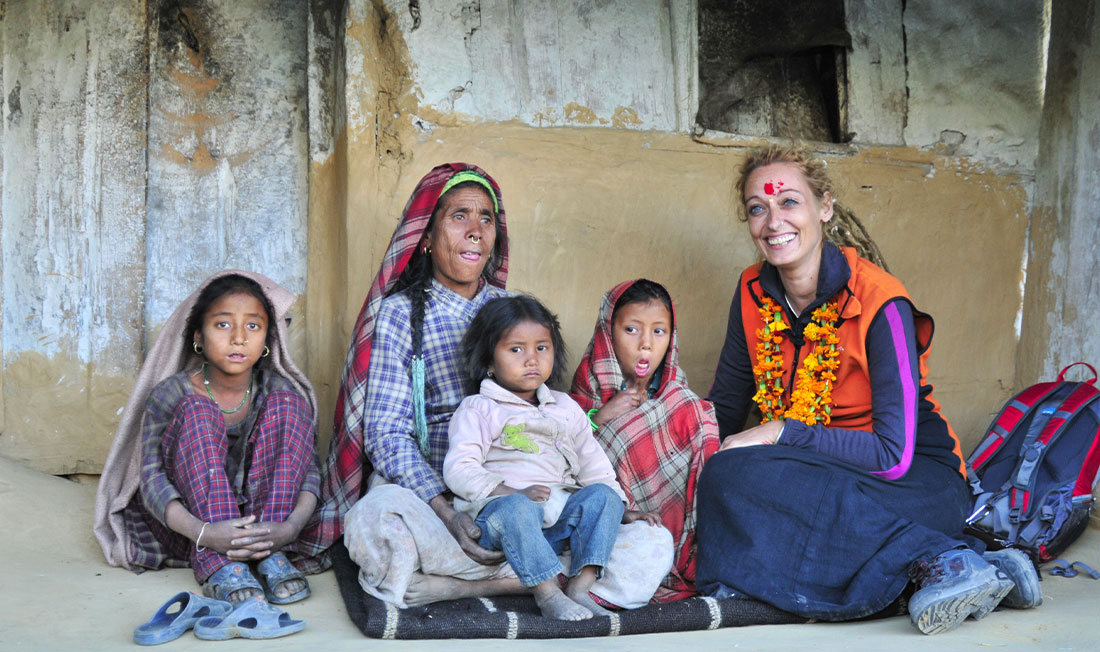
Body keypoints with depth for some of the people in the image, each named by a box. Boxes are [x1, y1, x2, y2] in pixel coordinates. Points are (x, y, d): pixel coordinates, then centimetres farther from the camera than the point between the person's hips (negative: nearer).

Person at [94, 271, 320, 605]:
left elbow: (308, 468, -10)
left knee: (284, 404, -16)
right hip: (190, 521, -2)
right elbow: (152, 477, -18)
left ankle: (272, 556, -28)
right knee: (197, 412, -24)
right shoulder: (169, 394, -10)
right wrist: (204, 532, -38)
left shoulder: (282, 391, -3)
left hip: (263, 520, 2)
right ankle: (220, 565, -35)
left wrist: (290, 526, -33)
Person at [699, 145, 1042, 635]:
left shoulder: (878, 302, -17)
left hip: (917, 481, -7)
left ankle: (938, 560, -23)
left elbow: (895, 455, -20)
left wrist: (780, 432, -22)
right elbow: (724, 409, 8)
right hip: (820, 478, 7)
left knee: (738, 475, -30)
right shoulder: (754, 293, 0)